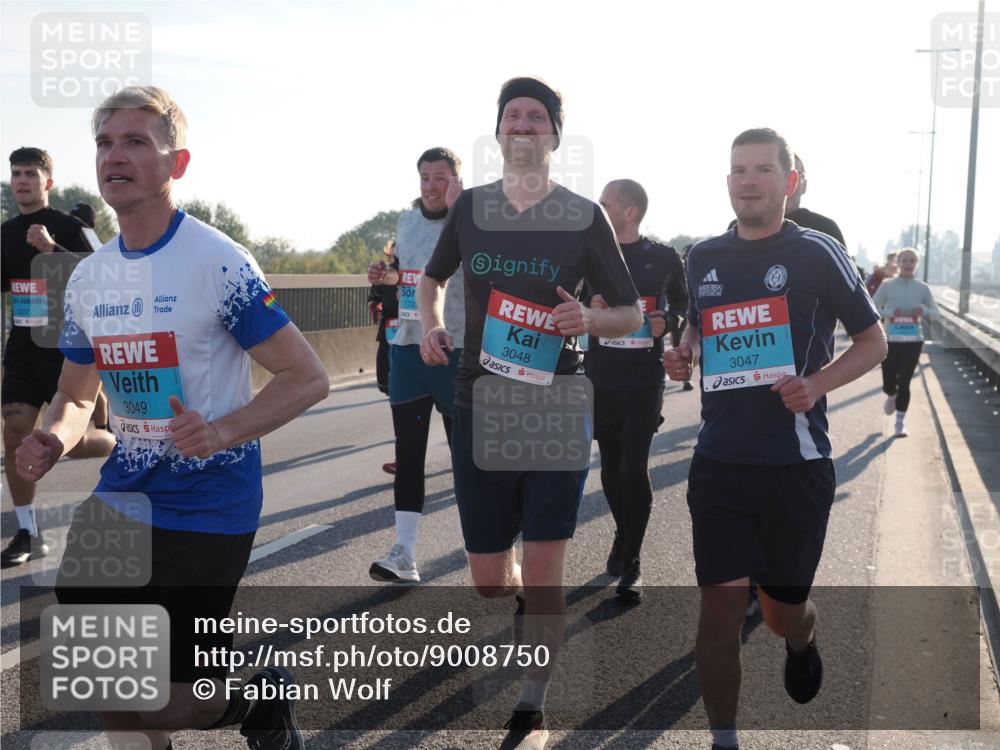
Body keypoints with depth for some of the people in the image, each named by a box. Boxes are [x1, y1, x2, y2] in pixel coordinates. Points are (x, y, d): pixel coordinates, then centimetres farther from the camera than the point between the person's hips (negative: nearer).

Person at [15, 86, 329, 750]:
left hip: (210, 502, -6)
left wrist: (224, 431, -27)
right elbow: (77, 394, 17)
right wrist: (54, 440, -6)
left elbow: (308, 378, -13)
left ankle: (261, 696, 29)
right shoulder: (88, 278, 6)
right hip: (124, 496, 6)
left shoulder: (218, 262, -14)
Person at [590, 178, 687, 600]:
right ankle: (623, 534, 34)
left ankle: (632, 562, 3)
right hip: (601, 379, 2)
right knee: (611, 465, 11)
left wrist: (667, 321, -6)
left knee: (635, 467, -5)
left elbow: (683, 303, 12)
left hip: (645, 380, -2)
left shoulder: (663, 258, 0)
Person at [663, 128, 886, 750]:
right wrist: (685, 354, 1)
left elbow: (874, 340, 2)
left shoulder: (818, 253, -4)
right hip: (719, 464, 2)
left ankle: (803, 644, 49)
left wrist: (817, 383, -16)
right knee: (721, 605, -4)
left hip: (796, 465, -2)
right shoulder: (705, 256, 7)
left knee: (783, 610, 12)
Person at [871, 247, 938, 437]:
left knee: (904, 382, 0)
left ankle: (900, 423, 13)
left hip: (913, 341, 1)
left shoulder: (923, 288, 0)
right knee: (889, 383, 0)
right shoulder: (887, 286, -4)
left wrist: (924, 311, -14)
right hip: (890, 340, 0)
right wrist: (889, 312, -19)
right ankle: (891, 397, 39)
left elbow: (935, 311, 8)